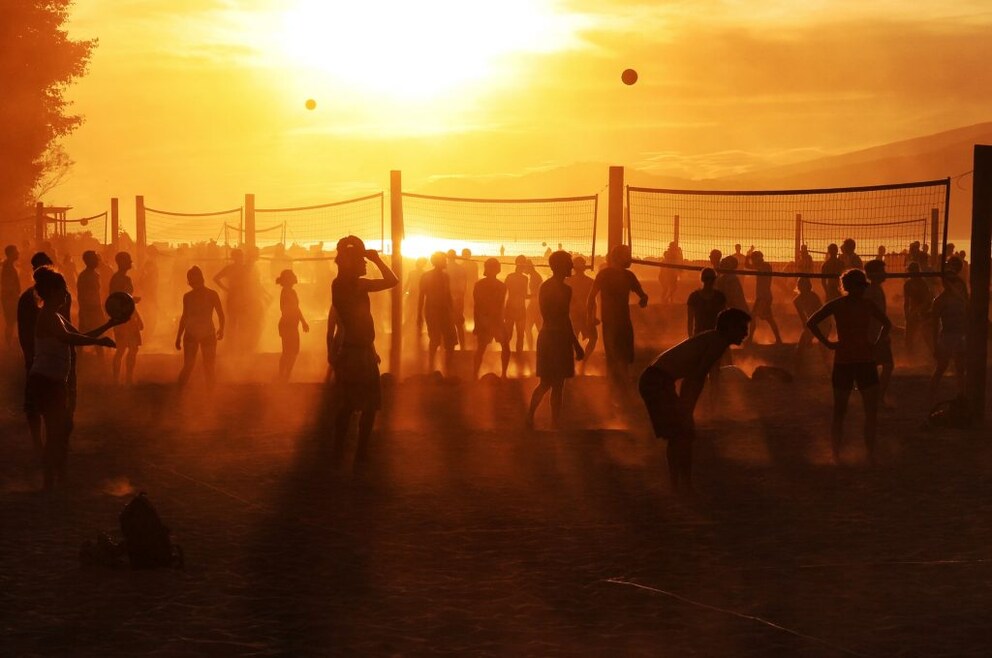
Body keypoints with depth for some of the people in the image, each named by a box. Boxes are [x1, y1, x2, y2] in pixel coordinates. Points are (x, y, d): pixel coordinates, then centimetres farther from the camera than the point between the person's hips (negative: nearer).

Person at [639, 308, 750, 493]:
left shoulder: (710, 339, 20)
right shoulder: (719, 341, -9)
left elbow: (691, 378, 27)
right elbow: (698, 378, -16)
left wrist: (684, 410, 31)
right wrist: (687, 411, -15)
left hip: (650, 380, 10)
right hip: (659, 381, -10)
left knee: (676, 436, 17)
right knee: (684, 434, -7)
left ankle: (677, 488, 23)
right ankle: (686, 488, -5)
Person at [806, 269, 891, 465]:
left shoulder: (868, 305, 6)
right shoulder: (836, 305, -5)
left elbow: (887, 324, 22)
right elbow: (811, 322, -9)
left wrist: (876, 343, 9)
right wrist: (828, 343, -11)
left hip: (866, 361, 4)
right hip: (843, 362, -4)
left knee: (872, 411, -3)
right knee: (840, 412, 4)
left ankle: (871, 455, 2)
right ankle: (836, 455, 11)